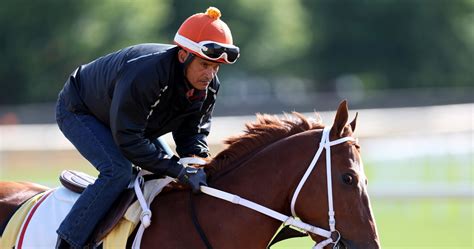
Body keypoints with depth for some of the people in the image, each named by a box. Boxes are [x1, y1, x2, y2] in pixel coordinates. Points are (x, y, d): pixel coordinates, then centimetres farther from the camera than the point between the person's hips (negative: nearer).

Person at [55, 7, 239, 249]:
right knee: (117, 170, -28)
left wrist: (198, 162, -28)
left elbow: (192, 131, -6)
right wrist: (179, 171, -42)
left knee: (166, 172, 2)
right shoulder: (144, 74, -44)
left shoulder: (209, 86, -19)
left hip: (127, 119, 8)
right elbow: (128, 139, -41)